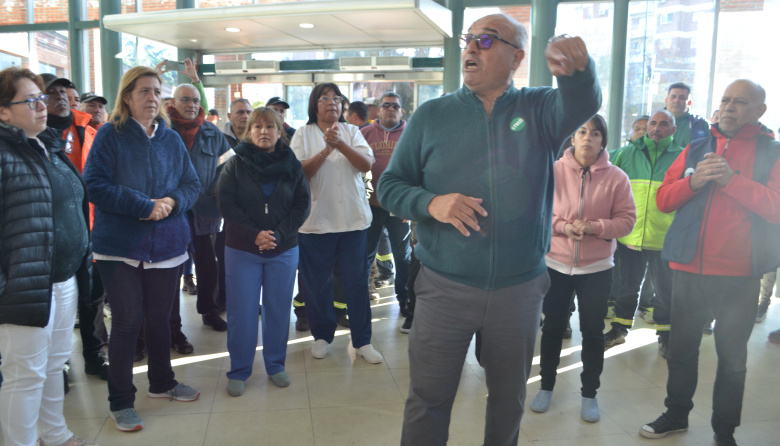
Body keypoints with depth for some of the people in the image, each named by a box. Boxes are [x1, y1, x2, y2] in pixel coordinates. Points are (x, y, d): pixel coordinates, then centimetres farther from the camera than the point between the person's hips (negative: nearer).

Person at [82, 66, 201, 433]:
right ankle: (121, 403, 15)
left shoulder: (171, 139, 8)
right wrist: (144, 206, -19)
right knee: (127, 322, 0)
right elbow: (95, 185, -14)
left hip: (167, 246, 4)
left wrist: (171, 201, -14)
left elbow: (192, 185, 7)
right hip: (120, 247, -4)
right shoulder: (110, 135, -5)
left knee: (160, 318, 16)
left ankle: (162, 382, 35)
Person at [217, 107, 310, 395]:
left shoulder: (291, 164, 4)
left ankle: (275, 365, 24)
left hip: (284, 250, 2)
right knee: (242, 312, 2)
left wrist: (278, 234, -13)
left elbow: (302, 204, -1)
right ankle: (239, 371, 16)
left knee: (279, 309, 8)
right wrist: (254, 234, -16)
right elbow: (226, 203, -7)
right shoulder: (236, 163, 0)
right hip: (242, 249, -1)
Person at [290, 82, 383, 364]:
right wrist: (325, 150, -18)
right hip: (316, 220, -1)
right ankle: (322, 335, 26)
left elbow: (367, 164, -7)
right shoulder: (303, 134, 4)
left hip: (353, 218, 1)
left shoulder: (351, 131, 8)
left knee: (356, 281, 4)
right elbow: (299, 172, -8)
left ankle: (362, 341, 16)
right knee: (317, 283, 7)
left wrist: (340, 144, -20)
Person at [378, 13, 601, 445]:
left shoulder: (539, 110, 1)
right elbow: (389, 185, 0)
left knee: (509, 399, 20)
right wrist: (431, 203, -20)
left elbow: (583, 103, -21)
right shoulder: (431, 115, 1)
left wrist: (577, 68, -44)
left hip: (520, 290, 1)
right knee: (427, 401, 9)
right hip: (445, 289, -1)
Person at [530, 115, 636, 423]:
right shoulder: (554, 171, -6)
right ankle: (546, 386, 31)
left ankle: (589, 394, 28)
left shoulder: (616, 177, -5)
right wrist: (562, 226, -19)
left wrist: (594, 227, -20)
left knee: (593, 331, 10)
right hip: (555, 263, 0)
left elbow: (626, 220, -5)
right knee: (553, 328, 13)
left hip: (596, 268, 0)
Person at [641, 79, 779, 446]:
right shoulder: (696, 149, 10)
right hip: (690, 269, 3)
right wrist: (694, 181, -13)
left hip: (739, 276, -2)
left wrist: (732, 179, -20)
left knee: (732, 357, 9)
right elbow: (663, 199, 4)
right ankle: (676, 415, 31)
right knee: (682, 349, 14)